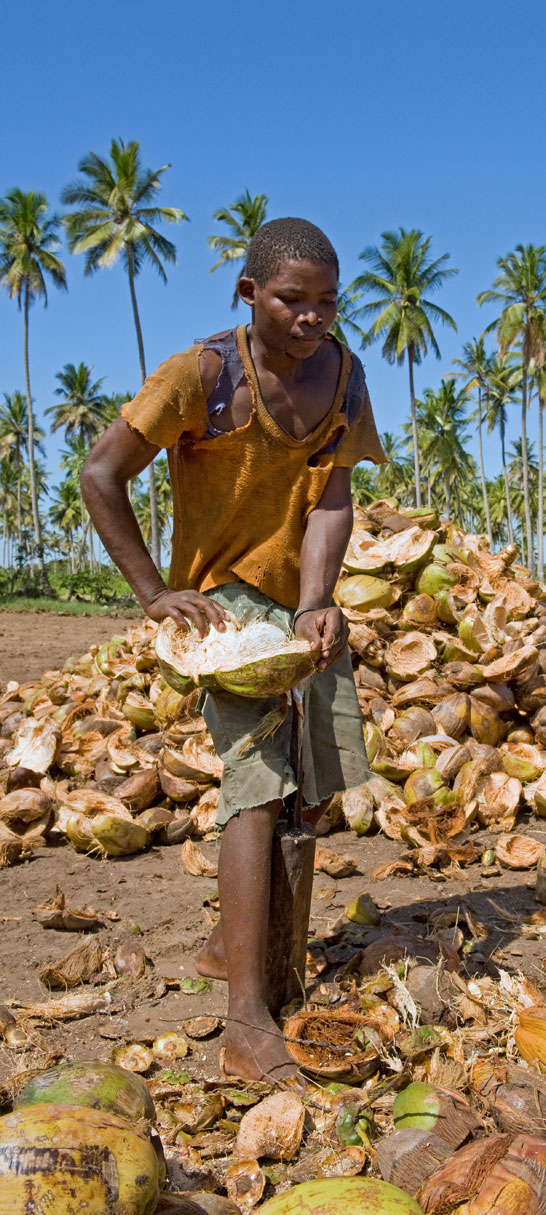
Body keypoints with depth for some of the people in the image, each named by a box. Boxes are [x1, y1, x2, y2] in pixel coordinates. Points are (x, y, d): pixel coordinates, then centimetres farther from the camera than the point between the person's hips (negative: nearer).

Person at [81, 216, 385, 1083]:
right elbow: (101, 475, -17)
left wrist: (317, 608, -26)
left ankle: (230, 943, 33)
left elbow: (331, 499, -12)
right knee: (260, 776, -21)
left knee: (314, 789, 11)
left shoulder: (342, 374, -4)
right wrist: (154, 593, -19)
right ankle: (246, 1020, -23)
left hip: (301, 600, 7)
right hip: (222, 597, -6)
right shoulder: (203, 376, -19)